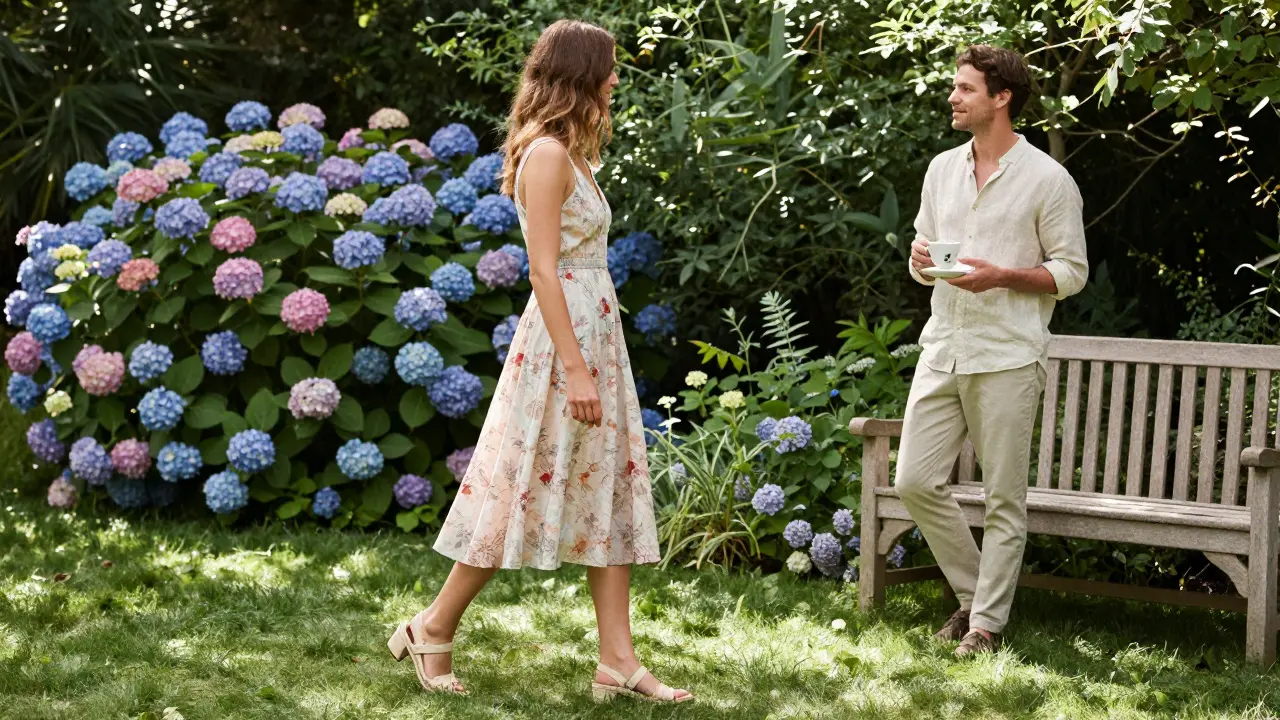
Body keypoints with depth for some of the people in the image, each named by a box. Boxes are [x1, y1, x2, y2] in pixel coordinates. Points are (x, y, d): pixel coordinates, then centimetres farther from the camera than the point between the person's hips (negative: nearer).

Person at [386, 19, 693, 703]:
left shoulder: (570, 153, 15)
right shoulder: (547, 153, -13)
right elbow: (543, 269, -18)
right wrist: (573, 368, -22)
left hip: (596, 333, 10)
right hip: (562, 338, -10)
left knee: (609, 494, 6)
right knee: (524, 490, -2)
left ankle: (618, 662, 7)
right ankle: (433, 629, 13)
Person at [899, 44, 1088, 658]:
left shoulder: (1048, 180, -6)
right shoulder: (942, 170, 13)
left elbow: (1072, 271, -5)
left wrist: (1001, 275, -18)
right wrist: (919, 260, -4)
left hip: (1007, 359, -6)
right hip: (943, 350, 6)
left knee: (1004, 497, 0)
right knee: (915, 481, 2)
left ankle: (987, 622, 10)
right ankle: (974, 591, 20)